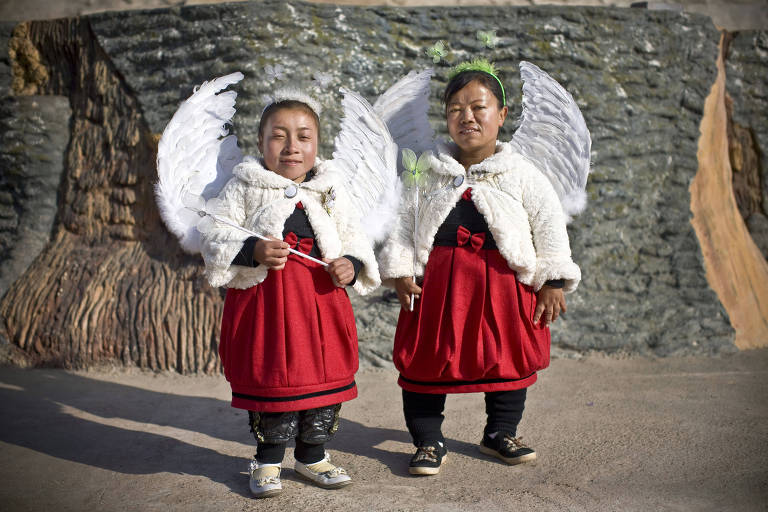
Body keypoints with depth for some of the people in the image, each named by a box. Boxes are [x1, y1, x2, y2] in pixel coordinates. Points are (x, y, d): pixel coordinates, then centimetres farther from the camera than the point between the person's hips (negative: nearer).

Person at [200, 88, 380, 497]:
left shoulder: (329, 191, 8)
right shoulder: (243, 188, -1)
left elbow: (354, 240, 11)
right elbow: (214, 238, -5)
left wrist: (352, 265, -10)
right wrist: (253, 251, -21)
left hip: (321, 298, 3)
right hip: (263, 297, -3)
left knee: (324, 378, 9)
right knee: (268, 382, 3)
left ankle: (312, 455, 28)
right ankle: (267, 459, 23)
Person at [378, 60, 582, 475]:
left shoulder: (521, 173, -1)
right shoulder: (428, 172, 3)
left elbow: (550, 226, 0)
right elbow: (403, 222, 5)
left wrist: (552, 282, -5)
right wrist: (399, 272, -3)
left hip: (502, 283, 0)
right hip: (438, 280, 0)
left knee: (508, 358, 13)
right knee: (426, 360, 3)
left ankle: (500, 433, 34)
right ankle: (429, 442, 19)